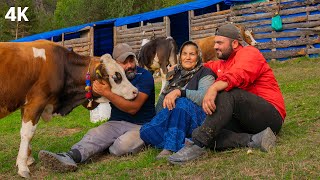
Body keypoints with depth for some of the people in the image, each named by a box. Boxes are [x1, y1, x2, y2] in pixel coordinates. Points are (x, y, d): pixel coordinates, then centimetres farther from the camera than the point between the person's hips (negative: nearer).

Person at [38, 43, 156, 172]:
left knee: (123, 145, -33)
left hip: (141, 126, -3)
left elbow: (133, 108, -19)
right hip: (116, 123, 4)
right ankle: (70, 156, -49)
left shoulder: (145, 76, -8)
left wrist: (107, 93, -27)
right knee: (94, 134, -26)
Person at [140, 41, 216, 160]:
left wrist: (179, 92, -25)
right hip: (169, 121, 5)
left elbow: (204, 96, -16)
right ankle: (183, 146, -31)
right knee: (146, 131, -22)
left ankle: (171, 148, -37)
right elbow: (161, 100, 19)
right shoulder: (175, 74, 24)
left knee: (182, 103, -37)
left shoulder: (204, 73, 6)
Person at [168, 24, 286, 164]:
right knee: (204, 134, -14)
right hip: (244, 122, 8)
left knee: (227, 93, -33)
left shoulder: (249, 52, -3)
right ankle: (253, 140, -27)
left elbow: (238, 74, -23)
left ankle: (197, 145, -38)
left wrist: (214, 88, -40)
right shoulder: (221, 64, 23)